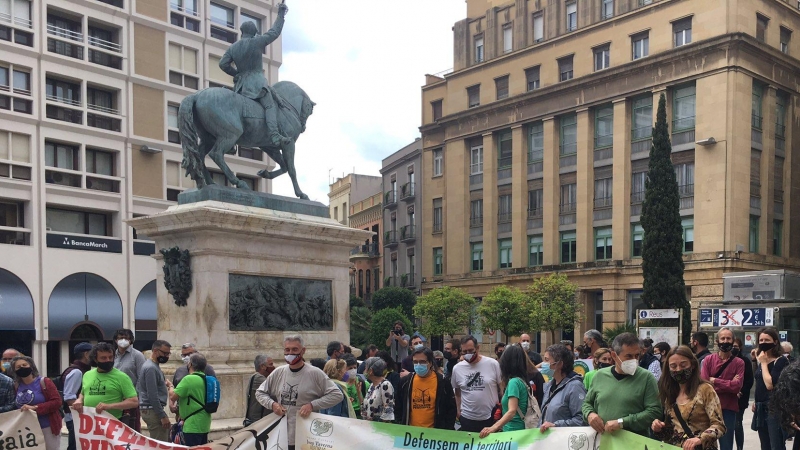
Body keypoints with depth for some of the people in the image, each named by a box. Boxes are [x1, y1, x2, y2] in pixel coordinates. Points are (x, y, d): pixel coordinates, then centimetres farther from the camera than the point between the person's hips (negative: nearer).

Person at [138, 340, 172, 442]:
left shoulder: (154, 366, 14)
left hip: (154, 409, 10)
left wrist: (164, 383, 9)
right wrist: (162, 416, -21)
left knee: (168, 438, 13)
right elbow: (152, 395, -21)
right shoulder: (151, 368, -17)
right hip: (152, 410, -10)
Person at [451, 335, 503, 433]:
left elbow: (502, 388, 1)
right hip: (467, 419, 2)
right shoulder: (457, 368, 1)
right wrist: (458, 410, 12)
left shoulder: (493, 364, -6)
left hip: (491, 417, -2)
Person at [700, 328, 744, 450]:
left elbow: (737, 386, -12)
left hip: (729, 409, 0)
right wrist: (729, 385, -11)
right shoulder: (708, 360, 1)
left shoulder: (739, 363, 1)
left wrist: (715, 381, -9)